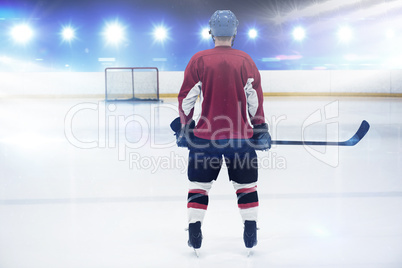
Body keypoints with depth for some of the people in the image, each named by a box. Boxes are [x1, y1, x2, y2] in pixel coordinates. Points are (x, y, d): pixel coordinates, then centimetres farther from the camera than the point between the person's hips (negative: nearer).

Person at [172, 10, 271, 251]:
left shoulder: (199, 60, -1)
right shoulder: (245, 61, 0)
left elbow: (187, 97, -2)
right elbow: (255, 98, 0)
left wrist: (184, 127, 8)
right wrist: (260, 129, 9)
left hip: (205, 134, 0)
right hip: (240, 135, 0)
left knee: (200, 184, 11)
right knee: (246, 184, 13)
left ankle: (195, 233, 10)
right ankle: (251, 234, 14)